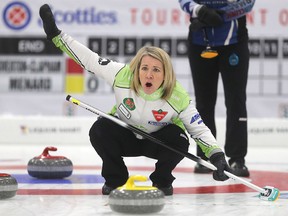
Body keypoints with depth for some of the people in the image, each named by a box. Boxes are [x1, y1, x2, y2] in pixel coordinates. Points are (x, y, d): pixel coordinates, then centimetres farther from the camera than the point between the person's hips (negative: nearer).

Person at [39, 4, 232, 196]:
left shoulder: (179, 98, -30)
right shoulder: (123, 76, -28)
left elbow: (200, 130, -22)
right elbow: (89, 59, -21)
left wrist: (217, 156, -37)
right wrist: (56, 35, -26)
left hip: (157, 141, -1)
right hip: (126, 137, 1)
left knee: (178, 139, -33)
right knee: (100, 130, -30)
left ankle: (162, 180, -2)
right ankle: (115, 179, -5)